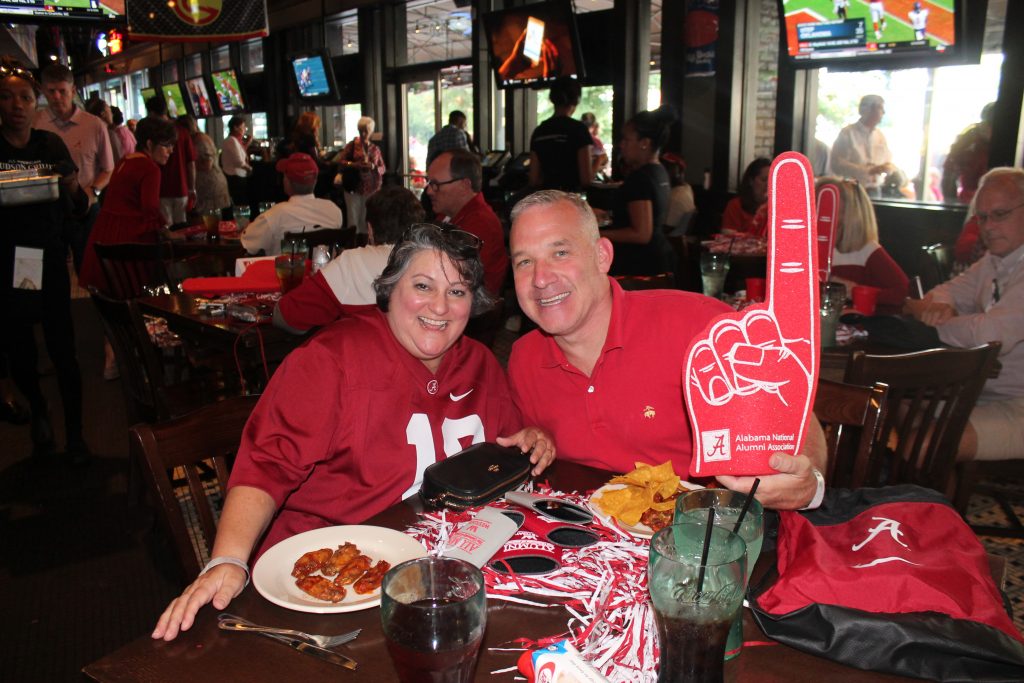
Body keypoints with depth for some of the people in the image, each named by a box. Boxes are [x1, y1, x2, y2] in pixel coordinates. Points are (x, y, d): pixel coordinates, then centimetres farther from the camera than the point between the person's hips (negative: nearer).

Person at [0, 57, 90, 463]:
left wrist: (72, 188, -14)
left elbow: (77, 210, 6)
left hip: (49, 262, 0)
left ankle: (75, 434, 14)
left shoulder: (52, 145, 4)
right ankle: (38, 411, 39)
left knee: (62, 350, -1)